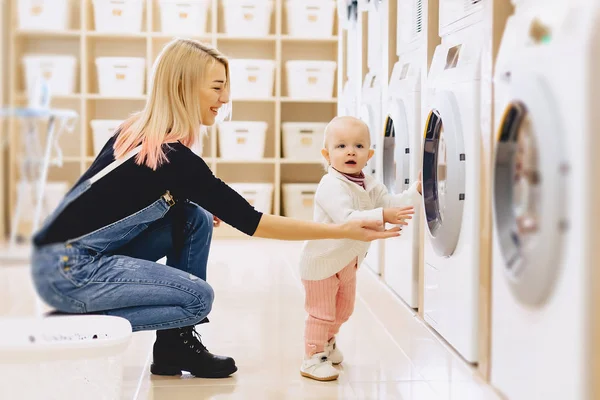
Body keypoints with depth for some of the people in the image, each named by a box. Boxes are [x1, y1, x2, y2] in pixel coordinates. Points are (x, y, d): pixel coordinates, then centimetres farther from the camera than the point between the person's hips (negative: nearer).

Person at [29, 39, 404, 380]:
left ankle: (175, 346, 8)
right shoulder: (173, 158, -21)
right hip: (66, 269, -9)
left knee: (196, 219, 3)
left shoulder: (135, 131, 4)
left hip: (86, 252, 9)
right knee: (198, 297, -12)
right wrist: (343, 231, -17)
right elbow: (252, 221, -20)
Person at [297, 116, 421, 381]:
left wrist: (416, 190, -10)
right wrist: (382, 215, -47)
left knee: (343, 310, 24)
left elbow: (391, 204, 1)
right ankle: (313, 359, 13)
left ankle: (326, 343, 46)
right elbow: (347, 220, -40)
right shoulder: (331, 186, -28)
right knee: (321, 312, -1)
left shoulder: (370, 185, 1)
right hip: (323, 261, -9)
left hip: (348, 261, 9)